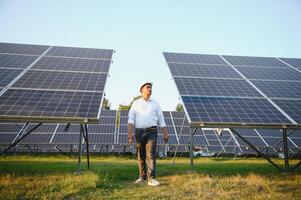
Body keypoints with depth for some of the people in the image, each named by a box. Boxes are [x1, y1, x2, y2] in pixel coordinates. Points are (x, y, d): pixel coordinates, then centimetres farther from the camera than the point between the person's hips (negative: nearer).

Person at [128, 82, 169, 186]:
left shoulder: (155, 103, 12)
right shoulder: (136, 103, 8)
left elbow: (161, 119, 11)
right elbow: (131, 119, -3)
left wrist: (165, 133, 4)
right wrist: (130, 133, -15)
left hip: (151, 132, 0)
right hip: (139, 132, 0)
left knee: (151, 155, -11)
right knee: (141, 156, 7)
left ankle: (151, 179, -12)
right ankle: (142, 177, 21)